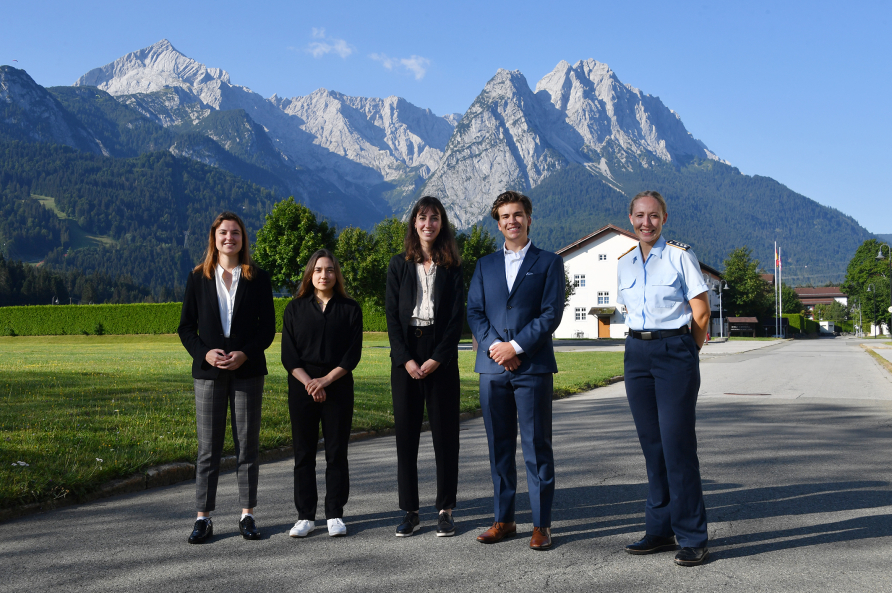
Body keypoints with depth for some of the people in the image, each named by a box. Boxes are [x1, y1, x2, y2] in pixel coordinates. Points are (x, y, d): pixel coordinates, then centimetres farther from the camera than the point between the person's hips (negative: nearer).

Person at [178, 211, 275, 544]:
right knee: (208, 446, 2)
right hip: (208, 371, 0)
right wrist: (204, 353, -12)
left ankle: (247, 515, 14)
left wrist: (245, 354, -13)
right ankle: (203, 518, 9)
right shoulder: (198, 278, 7)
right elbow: (186, 327, 7)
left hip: (247, 370, 0)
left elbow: (268, 327, 3)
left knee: (247, 444, 4)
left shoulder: (258, 279, 5)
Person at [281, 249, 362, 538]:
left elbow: (353, 353, -1)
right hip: (302, 387, 1)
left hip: (338, 387, -1)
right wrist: (308, 382, -11)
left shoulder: (350, 308, 5)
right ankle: (305, 516, 10)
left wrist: (326, 380, -12)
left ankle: (335, 514, 11)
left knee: (337, 451, 2)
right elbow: (288, 354, 2)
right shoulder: (295, 308, 8)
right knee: (304, 451, 3)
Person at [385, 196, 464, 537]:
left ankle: (445, 510, 10)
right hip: (405, 358, 1)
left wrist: (437, 358, -10)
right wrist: (406, 360, -9)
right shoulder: (399, 265, 9)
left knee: (445, 432, 1)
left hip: (441, 358, -1)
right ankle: (410, 512, 10)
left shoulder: (452, 267, 6)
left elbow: (457, 316, 0)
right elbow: (391, 315, 3)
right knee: (406, 433, 2)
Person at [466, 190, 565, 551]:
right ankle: (504, 520, 18)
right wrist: (493, 345, -9)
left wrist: (516, 346, -12)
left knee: (537, 447, -1)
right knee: (499, 448, 8)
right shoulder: (485, 265, 17)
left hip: (532, 367, -3)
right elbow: (474, 312, 8)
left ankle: (541, 524, 7)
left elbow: (551, 314, -3)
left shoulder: (548, 263, 6)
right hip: (493, 368, 3)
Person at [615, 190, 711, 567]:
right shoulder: (624, 264, 12)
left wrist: (685, 353, 1)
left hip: (675, 352, -5)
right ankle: (660, 530, 16)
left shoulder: (680, 256, -3)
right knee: (652, 445, 8)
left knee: (677, 444, -8)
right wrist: (642, 344, 13)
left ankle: (692, 537, 0)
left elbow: (701, 311, -3)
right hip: (637, 353, 5)